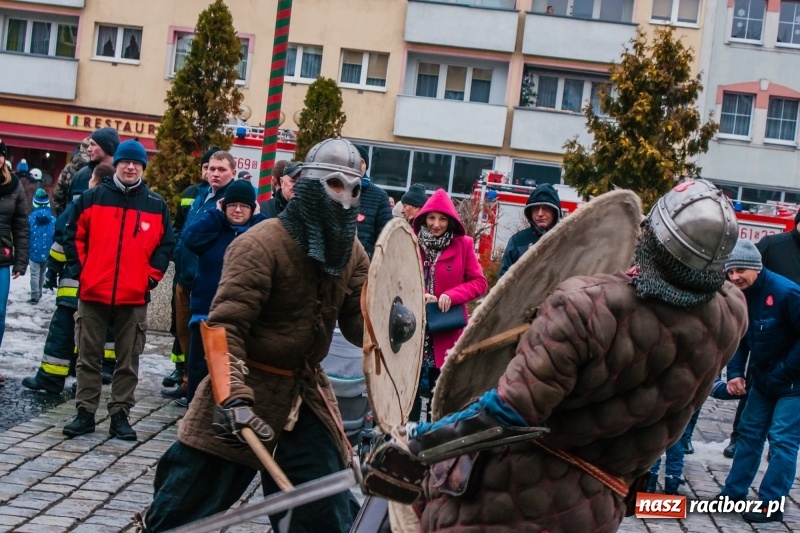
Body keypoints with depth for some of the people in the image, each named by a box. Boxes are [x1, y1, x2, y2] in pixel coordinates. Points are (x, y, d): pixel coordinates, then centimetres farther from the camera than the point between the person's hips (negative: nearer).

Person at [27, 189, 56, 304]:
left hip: (34, 251, -3)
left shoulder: (30, 218, -9)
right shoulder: (53, 219, -6)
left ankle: (35, 296, -4)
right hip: (47, 252, 3)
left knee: (35, 274, 1)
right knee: (42, 273, 19)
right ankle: (39, 293, 32)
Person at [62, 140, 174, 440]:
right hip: (93, 294, 0)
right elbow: (73, 236, 7)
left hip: (134, 297, 0)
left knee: (128, 361, 5)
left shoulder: (157, 205, 4)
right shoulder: (93, 198, 2)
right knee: (88, 358, 7)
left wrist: (151, 278, 0)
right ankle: (85, 413, 15)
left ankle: (120, 415, 14)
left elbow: (166, 245, 8)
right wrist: (79, 271, 0)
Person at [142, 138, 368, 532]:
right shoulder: (261, 244, -19)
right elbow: (224, 326, -24)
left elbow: (358, 321, 5)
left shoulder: (351, 252, 3)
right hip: (248, 384, -6)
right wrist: (233, 396, -36)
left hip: (305, 394, 6)